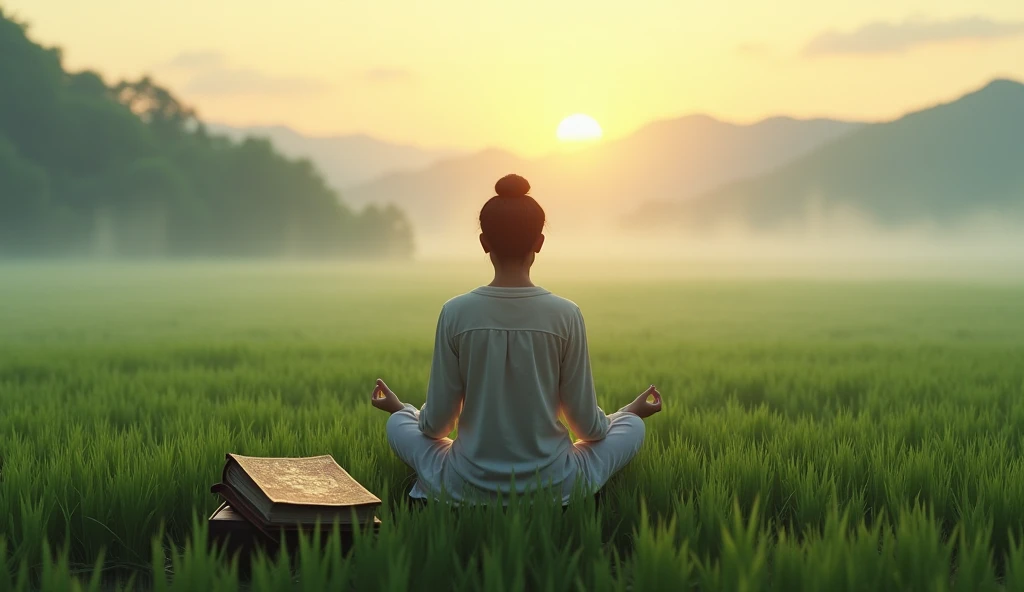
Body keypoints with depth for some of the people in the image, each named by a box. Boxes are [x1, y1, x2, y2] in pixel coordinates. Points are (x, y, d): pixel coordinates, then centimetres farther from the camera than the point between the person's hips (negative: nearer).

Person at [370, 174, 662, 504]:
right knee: (633, 426, 26)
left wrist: (401, 409, 19)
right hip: (553, 486, 1)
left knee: (398, 424, 27)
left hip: (468, 488, -1)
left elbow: (436, 424, -5)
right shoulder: (566, 315, -12)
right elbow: (588, 425, -5)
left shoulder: (456, 313, -12)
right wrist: (631, 412, 19)